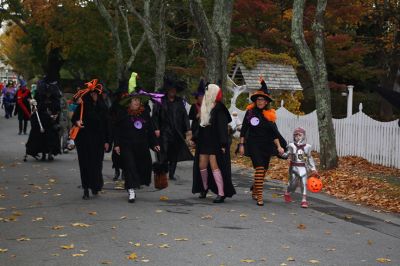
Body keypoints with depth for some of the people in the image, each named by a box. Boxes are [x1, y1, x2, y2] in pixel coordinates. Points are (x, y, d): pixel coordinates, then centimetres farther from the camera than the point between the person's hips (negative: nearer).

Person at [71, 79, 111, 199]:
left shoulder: (102, 107, 4)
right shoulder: (82, 106, -2)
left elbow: (106, 125, 6)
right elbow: (74, 118, 4)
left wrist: (107, 141, 2)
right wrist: (77, 122, -21)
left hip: (98, 140, 2)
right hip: (84, 140, -2)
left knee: (97, 164, 3)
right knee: (85, 164, 1)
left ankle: (95, 186, 20)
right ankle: (86, 189, 7)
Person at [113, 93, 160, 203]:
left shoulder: (145, 113, 8)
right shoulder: (122, 113, -2)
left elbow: (150, 130, 12)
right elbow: (116, 129, 0)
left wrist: (154, 144, 9)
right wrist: (116, 144, -5)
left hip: (142, 146, 4)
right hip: (126, 145, -4)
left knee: (144, 165, 5)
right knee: (129, 166, -9)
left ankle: (136, 184, 28)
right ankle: (131, 190, -9)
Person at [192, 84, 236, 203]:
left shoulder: (219, 109, -12)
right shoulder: (205, 107, 11)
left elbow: (222, 127, -16)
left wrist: (223, 144, -20)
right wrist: (196, 139, 15)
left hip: (215, 143, -7)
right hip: (204, 141, 7)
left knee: (214, 166, -12)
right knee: (202, 165, 9)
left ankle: (221, 193, -8)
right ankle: (204, 188, 31)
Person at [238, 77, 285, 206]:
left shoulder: (270, 114, 6)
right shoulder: (250, 112, 0)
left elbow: (274, 132, 7)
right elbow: (244, 129, 4)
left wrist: (279, 146, -1)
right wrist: (241, 144, 1)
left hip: (267, 145, 4)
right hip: (253, 144, -4)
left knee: (263, 170, 10)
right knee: (260, 168, -18)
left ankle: (254, 191, 32)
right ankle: (259, 196, -19)